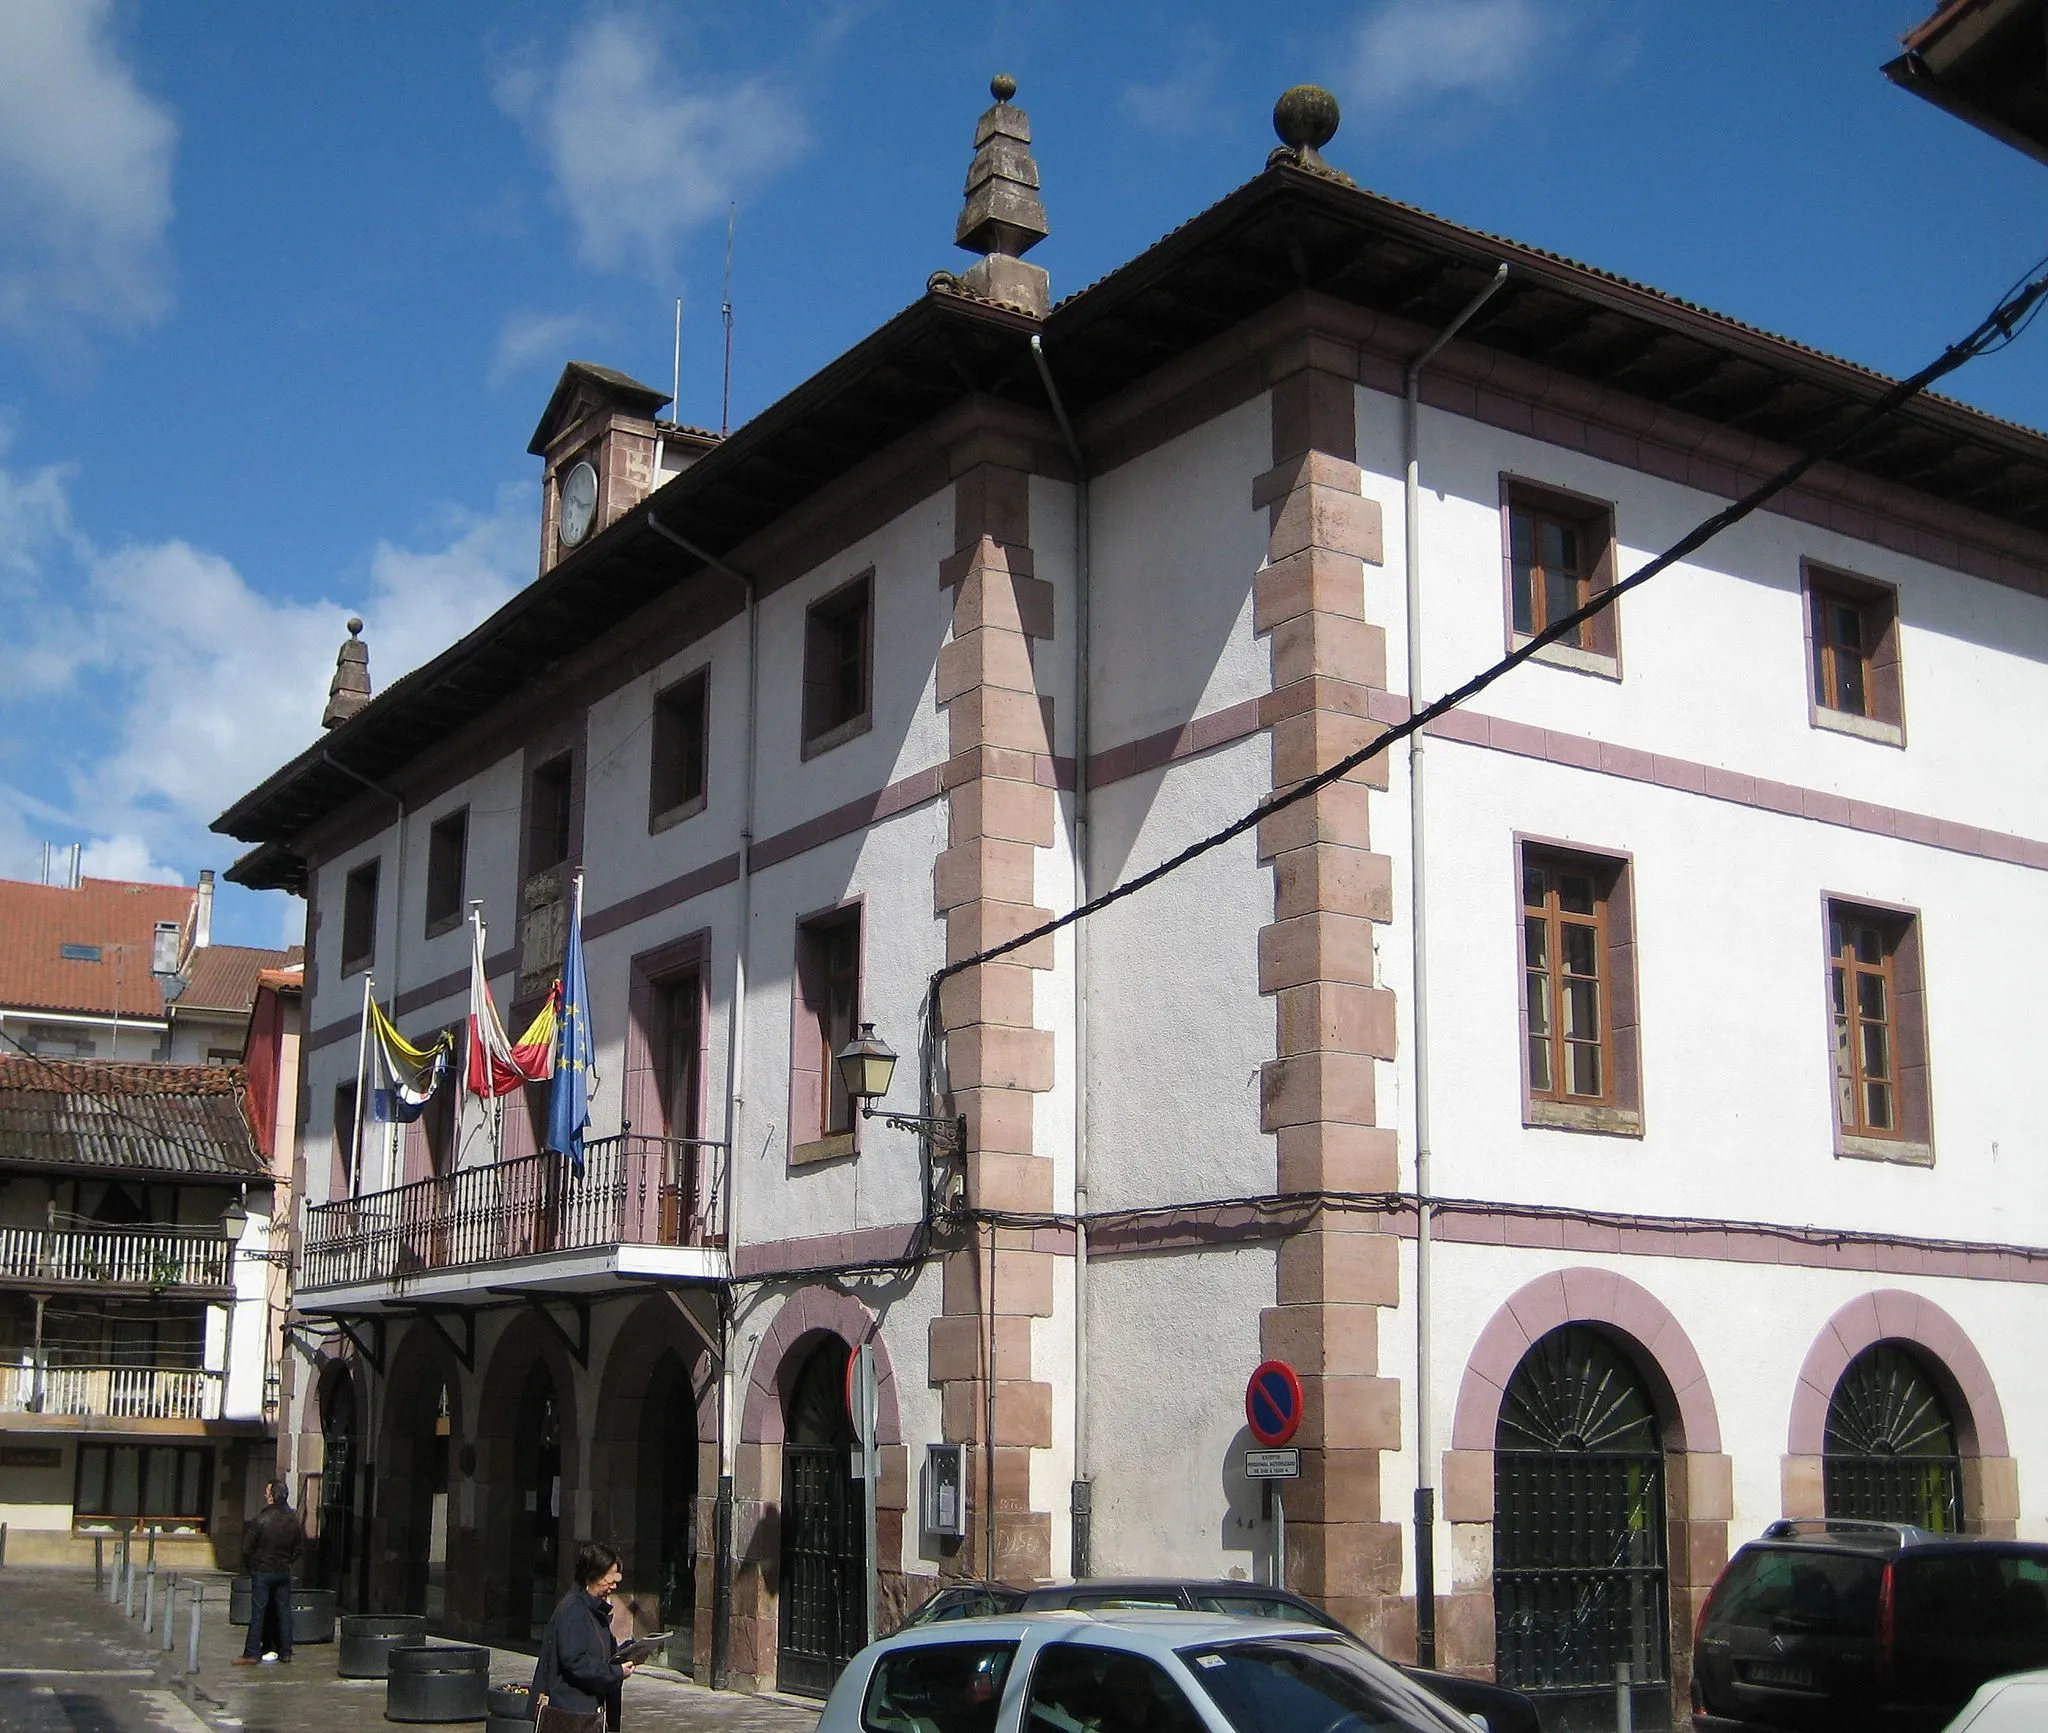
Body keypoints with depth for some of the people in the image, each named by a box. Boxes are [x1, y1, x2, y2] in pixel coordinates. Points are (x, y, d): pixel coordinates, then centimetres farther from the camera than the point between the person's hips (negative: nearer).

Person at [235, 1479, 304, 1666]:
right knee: (284, 1612, 8)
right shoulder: (293, 1519, 1)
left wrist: (248, 1566, 6)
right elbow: (300, 1546, 9)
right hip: (284, 1572, 4)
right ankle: (285, 1653, 11)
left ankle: (251, 1654, 1)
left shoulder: (262, 1518, -14)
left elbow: (247, 1547, -9)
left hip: (262, 1571, -4)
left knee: (258, 1612, -1)